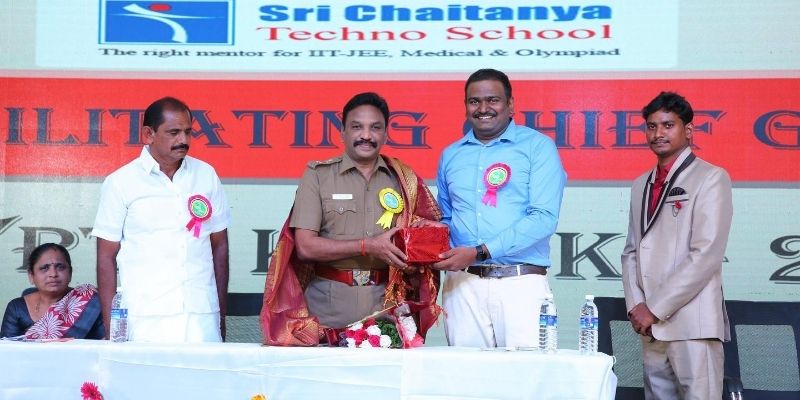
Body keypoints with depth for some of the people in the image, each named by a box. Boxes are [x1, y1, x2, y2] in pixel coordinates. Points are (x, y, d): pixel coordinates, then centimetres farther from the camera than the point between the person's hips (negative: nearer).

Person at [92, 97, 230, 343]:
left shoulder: (206, 175, 9)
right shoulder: (121, 182, 1)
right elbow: (107, 257, 3)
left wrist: (221, 317, 11)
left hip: (202, 317, 2)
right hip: (146, 321, -2)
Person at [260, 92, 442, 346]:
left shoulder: (403, 180, 9)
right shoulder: (318, 175, 1)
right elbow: (305, 246, -7)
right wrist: (368, 246, -13)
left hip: (386, 305, 2)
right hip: (328, 308, -2)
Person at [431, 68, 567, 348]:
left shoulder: (537, 146, 2)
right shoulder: (451, 155, 16)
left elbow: (544, 218, -9)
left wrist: (479, 252, -14)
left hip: (520, 283, -3)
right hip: (463, 283, 4)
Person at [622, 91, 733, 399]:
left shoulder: (711, 178, -3)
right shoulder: (641, 185, 17)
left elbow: (707, 255, -11)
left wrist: (655, 308, -12)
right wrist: (636, 305, -1)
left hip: (692, 323, -6)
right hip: (651, 325, 6)